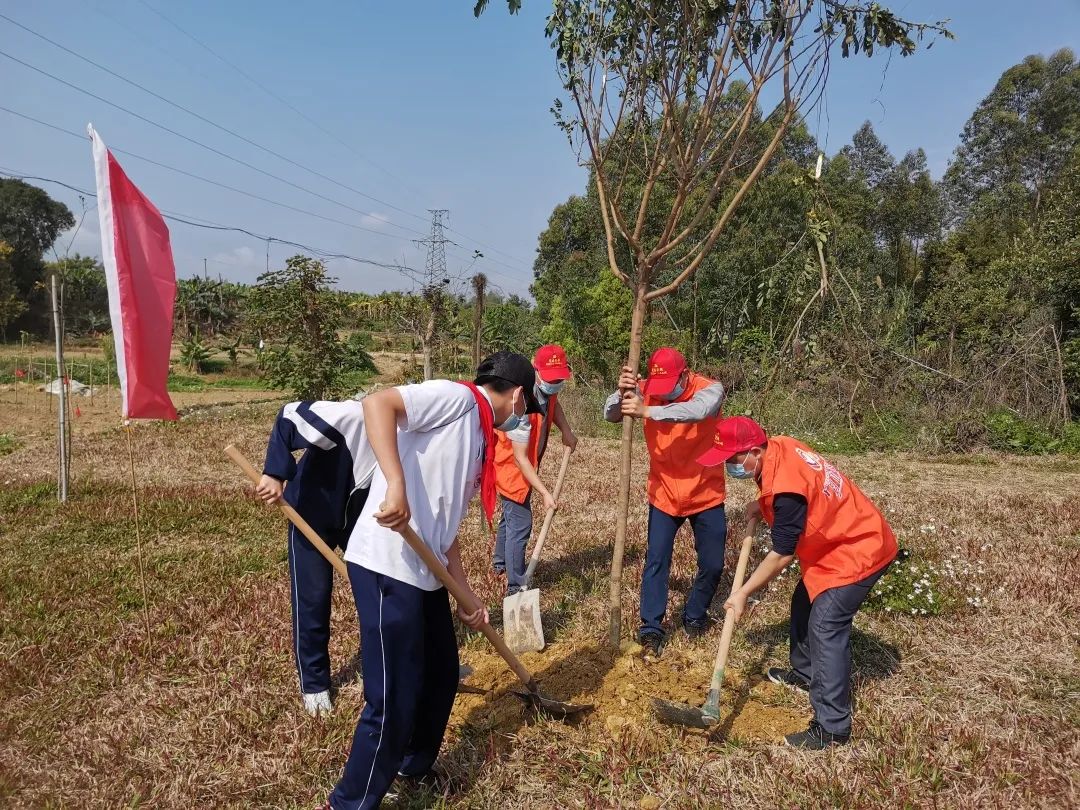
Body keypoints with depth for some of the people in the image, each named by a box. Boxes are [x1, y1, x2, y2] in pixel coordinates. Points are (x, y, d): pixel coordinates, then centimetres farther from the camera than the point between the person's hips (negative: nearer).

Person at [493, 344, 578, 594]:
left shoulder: (547, 390, -11)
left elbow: (553, 404, 17)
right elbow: (520, 458, -32)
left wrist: (566, 431, 0)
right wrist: (545, 492, -33)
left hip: (522, 467, 9)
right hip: (512, 468, -9)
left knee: (510, 516, 25)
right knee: (520, 525, -8)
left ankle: (500, 563, 47)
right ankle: (515, 588, 2)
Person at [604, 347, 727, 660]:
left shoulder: (710, 389, -18)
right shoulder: (646, 391, -10)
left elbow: (697, 411, -42)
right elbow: (610, 415, -20)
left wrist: (647, 411, -51)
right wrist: (622, 393, -42)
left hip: (706, 496, -1)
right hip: (664, 496, 1)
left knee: (712, 564, 9)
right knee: (656, 562, -2)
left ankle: (695, 616, 34)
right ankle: (651, 629, 10)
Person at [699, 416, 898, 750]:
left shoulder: (786, 489, -34)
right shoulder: (778, 446, -7)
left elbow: (782, 555, -25)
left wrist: (743, 593, -16)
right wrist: (764, 506, 0)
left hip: (857, 551, -10)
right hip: (842, 538, 10)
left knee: (826, 627, -15)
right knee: (804, 603, 22)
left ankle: (832, 728, -10)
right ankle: (805, 673, 43)